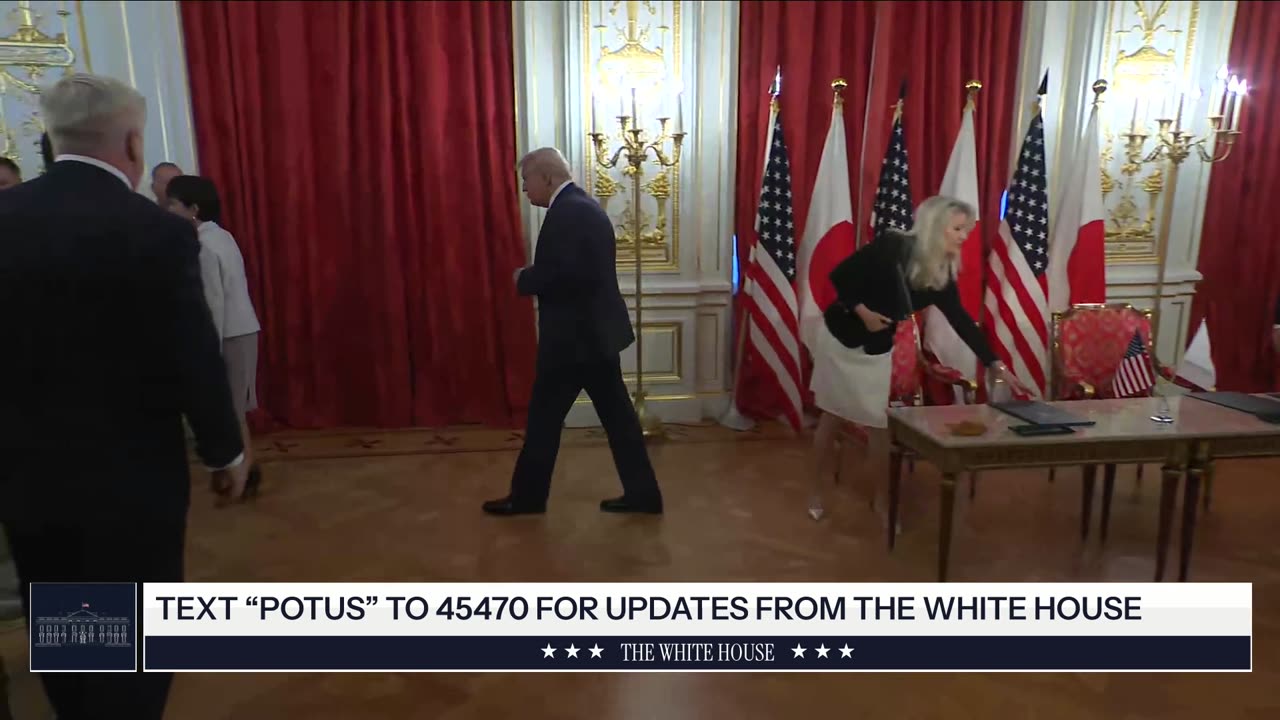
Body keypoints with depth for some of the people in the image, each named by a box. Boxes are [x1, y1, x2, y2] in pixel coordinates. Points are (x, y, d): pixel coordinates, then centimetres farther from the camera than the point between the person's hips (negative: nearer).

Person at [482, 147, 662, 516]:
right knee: (616, 413, 11)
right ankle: (642, 493, 17)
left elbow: (561, 275, -26)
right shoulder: (585, 205, 14)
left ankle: (527, 496, 18)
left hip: (574, 335, -10)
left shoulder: (566, 212, -17)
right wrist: (535, 276, 8)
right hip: (598, 330, 10)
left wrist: (524, 279, -9)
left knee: (545, 416, 4)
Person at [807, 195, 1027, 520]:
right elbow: (839, 276, -18)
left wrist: (997, 365, -5)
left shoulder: (942, 275, -6)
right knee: (832, 418, 5)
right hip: (840, 338, -4)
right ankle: (817, 492, 19)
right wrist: (863, 312, -23)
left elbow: (962, 320, -3)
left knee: (878, 422, 2)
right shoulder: (891, 246, -22)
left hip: (878, 351, 4)